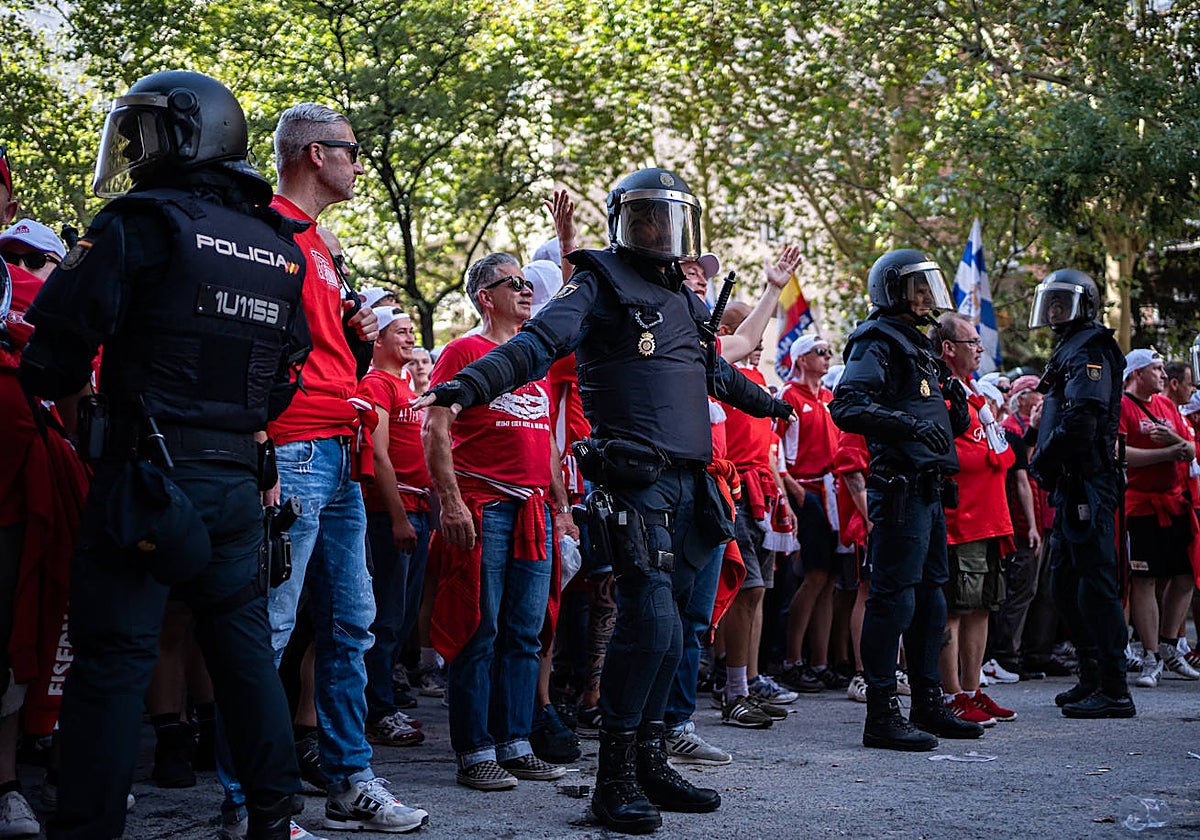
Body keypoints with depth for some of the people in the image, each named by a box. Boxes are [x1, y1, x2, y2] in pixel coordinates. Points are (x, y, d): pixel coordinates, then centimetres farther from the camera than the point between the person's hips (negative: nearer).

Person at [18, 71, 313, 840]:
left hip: (146, 475, -6)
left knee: (114, 657, -2)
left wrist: (50, 380, 9)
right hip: (239, 479, 6)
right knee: (244, 646, 13)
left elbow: (60, 343, -12)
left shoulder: (140, 224, -9)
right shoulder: (281, 249, 11)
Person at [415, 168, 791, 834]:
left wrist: (768, 402, 57)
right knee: (651, 622, -15)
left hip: (690, 480, 8)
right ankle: (614, 778, -7)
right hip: (637, 479, -7)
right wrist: (473, 382, -33)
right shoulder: (601, 284, 0)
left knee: (663, 626, 9)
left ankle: (649, 763, 17)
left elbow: (715, 371, 41)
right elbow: (539, 341, -16)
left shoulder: (685, 301, 23)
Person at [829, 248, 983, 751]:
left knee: (929, 597, 14)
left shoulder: (917, 345, 22)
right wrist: (907, 423, -33)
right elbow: (847, 406, -23)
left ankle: (928, 705, 23)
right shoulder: (877, 342, -8)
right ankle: (881, 715, -5)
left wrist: (955, 415, 8)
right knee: (893, 598, -9)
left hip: (929, 493, 10)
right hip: (900, 491, -10)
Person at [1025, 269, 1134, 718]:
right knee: (1064, 585, 14)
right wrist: (1044, 462, 11)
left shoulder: (1089, 350, -10)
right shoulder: (1069, 349, 21)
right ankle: (1092, 677, 22)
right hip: (1071, 486, 11)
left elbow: (1081, 419, -23)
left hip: (1087, 484, -11)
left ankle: (1114, 690, -7)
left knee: (1096, 584, -9)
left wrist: (1043, 461, -15)